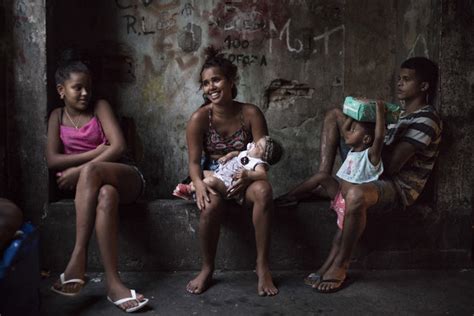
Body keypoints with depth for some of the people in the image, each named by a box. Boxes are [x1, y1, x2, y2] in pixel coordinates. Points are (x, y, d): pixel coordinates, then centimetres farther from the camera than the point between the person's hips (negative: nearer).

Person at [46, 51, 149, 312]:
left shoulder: (100, 107, 3)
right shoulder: (57, 116, 11)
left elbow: (118, 147, -11)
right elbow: (52, 160, -1)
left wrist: (81, 169, -21)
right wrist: (96, 152, -12)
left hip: (125, 177, -1)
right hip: (89, 183, 1)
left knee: (90, 170, -37)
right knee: (106, 196, -38)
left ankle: (78, 260, -40)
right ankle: (113, 283, -45)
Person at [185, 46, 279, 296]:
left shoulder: (251, 113, -5)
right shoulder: (199, 118, -6)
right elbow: (194, 161, -8)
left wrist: (248, 176, -28)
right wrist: (199, 183, -30)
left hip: (244, 179, 1)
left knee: (263, 190, -34)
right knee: (211, 202, -35)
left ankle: (262, 267, -23)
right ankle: (207, 270, -12)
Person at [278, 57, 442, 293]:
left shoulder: (426, 120, -16)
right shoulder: (398, 109, 13)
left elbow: (390, 165, -23)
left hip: (399, 187, -9)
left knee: (356, 194, -46)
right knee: (334, 114, 6)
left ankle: (340, 264, -22)